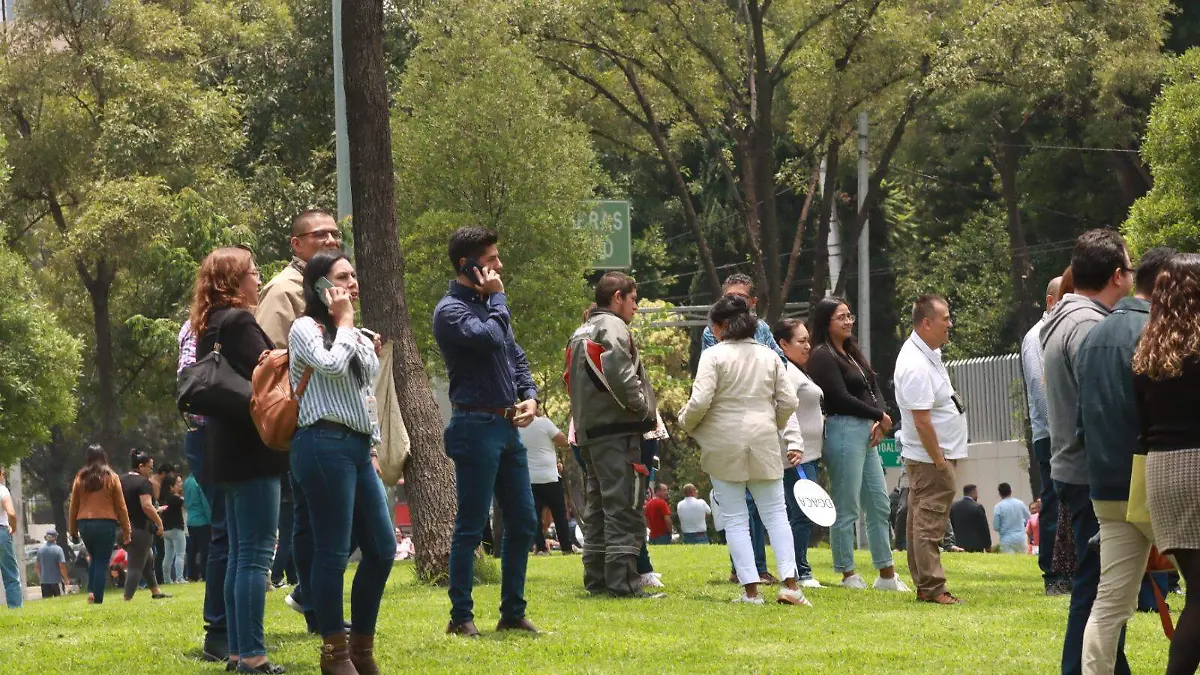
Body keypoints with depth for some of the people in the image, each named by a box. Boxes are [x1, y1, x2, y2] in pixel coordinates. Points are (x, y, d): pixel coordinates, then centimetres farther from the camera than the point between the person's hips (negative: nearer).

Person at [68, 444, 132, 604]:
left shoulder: (80, 478, 4)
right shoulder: (111, 477, 0)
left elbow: (73, 506, 6)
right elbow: (121, 506, 1)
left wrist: (72, 530, 14)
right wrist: (126, 531, 6)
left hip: (84, 524, 3)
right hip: (106, 523, -3)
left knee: (95, 559, 20)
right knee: (102, 562, 1)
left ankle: (91, 591, 3)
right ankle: (98, 600, -5)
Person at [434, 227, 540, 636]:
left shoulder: (489, 305, 16)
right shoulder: (451, 310, -10)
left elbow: (516, 356, 23)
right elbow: (491, 339, -26)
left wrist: (529, 395, 6)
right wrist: (498, 297, -11)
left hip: (507, 427, 9)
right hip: (476, 427, -9)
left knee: (522, 522, 10)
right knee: (471, 526, -4)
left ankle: (513, 612, 17)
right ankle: (461, 617, 1)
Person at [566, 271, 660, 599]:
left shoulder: (580, 333, 20)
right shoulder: (613, 327, -9)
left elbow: (572, 381, 16)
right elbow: (619, 375, -23)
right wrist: (646, 410, -11)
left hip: (588, 431, 9)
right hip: (617, 431, -9)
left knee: (596, 507, 13)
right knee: (624, 507, -9)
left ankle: (596, 579, 16)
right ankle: (623, 582, -13)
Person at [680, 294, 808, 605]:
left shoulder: (714, 356, -7)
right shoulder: (769, 356, 7)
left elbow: (700, 401, -15)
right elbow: (788, 401, 6)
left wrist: (686, 422, 5)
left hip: (724, 444, -3)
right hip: (763, 441, 3)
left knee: (735, 518, 3)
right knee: (775, 513, 8)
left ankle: (751, 588, -3)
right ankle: (790, 582, -5)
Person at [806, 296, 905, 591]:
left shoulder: (852, 352, 18)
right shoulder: (823, 357, -9)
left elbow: (874, 388, 15)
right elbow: (841, 398, -16)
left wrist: (879, 419, -4)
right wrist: (880, 417, -6)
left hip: (867, 433, 9)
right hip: (843, 431, -9)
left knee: (879, 505, 10)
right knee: (847, 509, -3)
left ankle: (887, 575, 16)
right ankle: (848, 575, 3)